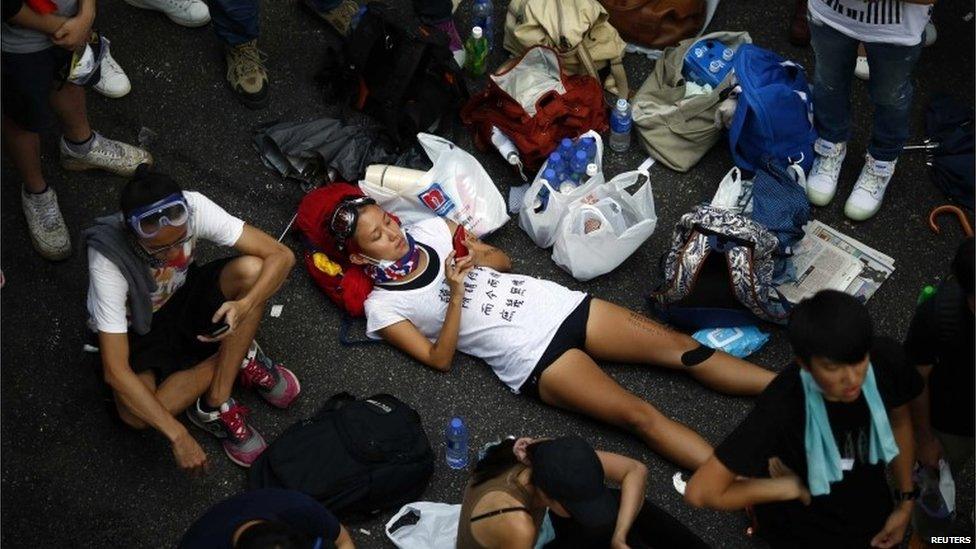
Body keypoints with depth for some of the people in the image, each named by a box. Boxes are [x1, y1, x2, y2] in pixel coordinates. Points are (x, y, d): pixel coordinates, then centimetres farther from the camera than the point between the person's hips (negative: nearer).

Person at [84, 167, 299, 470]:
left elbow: (281, 255, -25)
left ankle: (214, 407, -17)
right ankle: (240, 357, -6)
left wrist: (245, 306, -44)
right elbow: (115, 371, -34)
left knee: (251, 269, -28)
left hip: (182, 297, 3)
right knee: (136, 415, -31)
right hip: (137, 332, -2)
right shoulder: (107, 261, -36)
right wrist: (178, 435, -37)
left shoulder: (192, 207, -30)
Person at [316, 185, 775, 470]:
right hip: (530, 358, -6)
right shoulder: (383, 307, -1)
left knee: (680, 347, -5)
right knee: (641, 416, -20)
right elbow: (439, 360, -7)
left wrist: (475, 258, -4)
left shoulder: (430, 228, 13)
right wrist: (455, 292, -16)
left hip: (555, 304, 6)